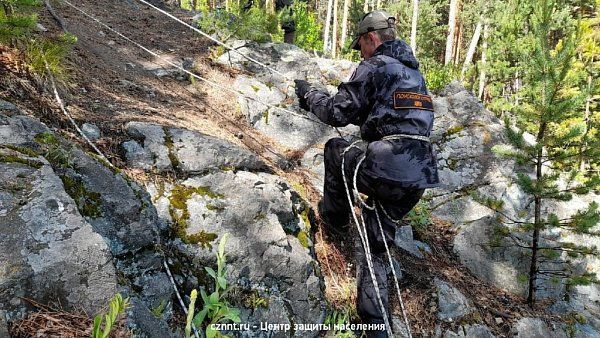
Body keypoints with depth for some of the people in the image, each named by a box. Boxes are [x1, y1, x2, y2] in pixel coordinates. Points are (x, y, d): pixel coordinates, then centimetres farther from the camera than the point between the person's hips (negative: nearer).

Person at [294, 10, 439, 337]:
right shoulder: (414, 71, 25)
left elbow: (338, 113, -4)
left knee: (335, 149, 22)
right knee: (377, 244, 16)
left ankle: (334, 217, 34)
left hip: (384, 167, -8)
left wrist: (308, 95, 13)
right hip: (419, 175, 8)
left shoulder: (374, 66, -2)